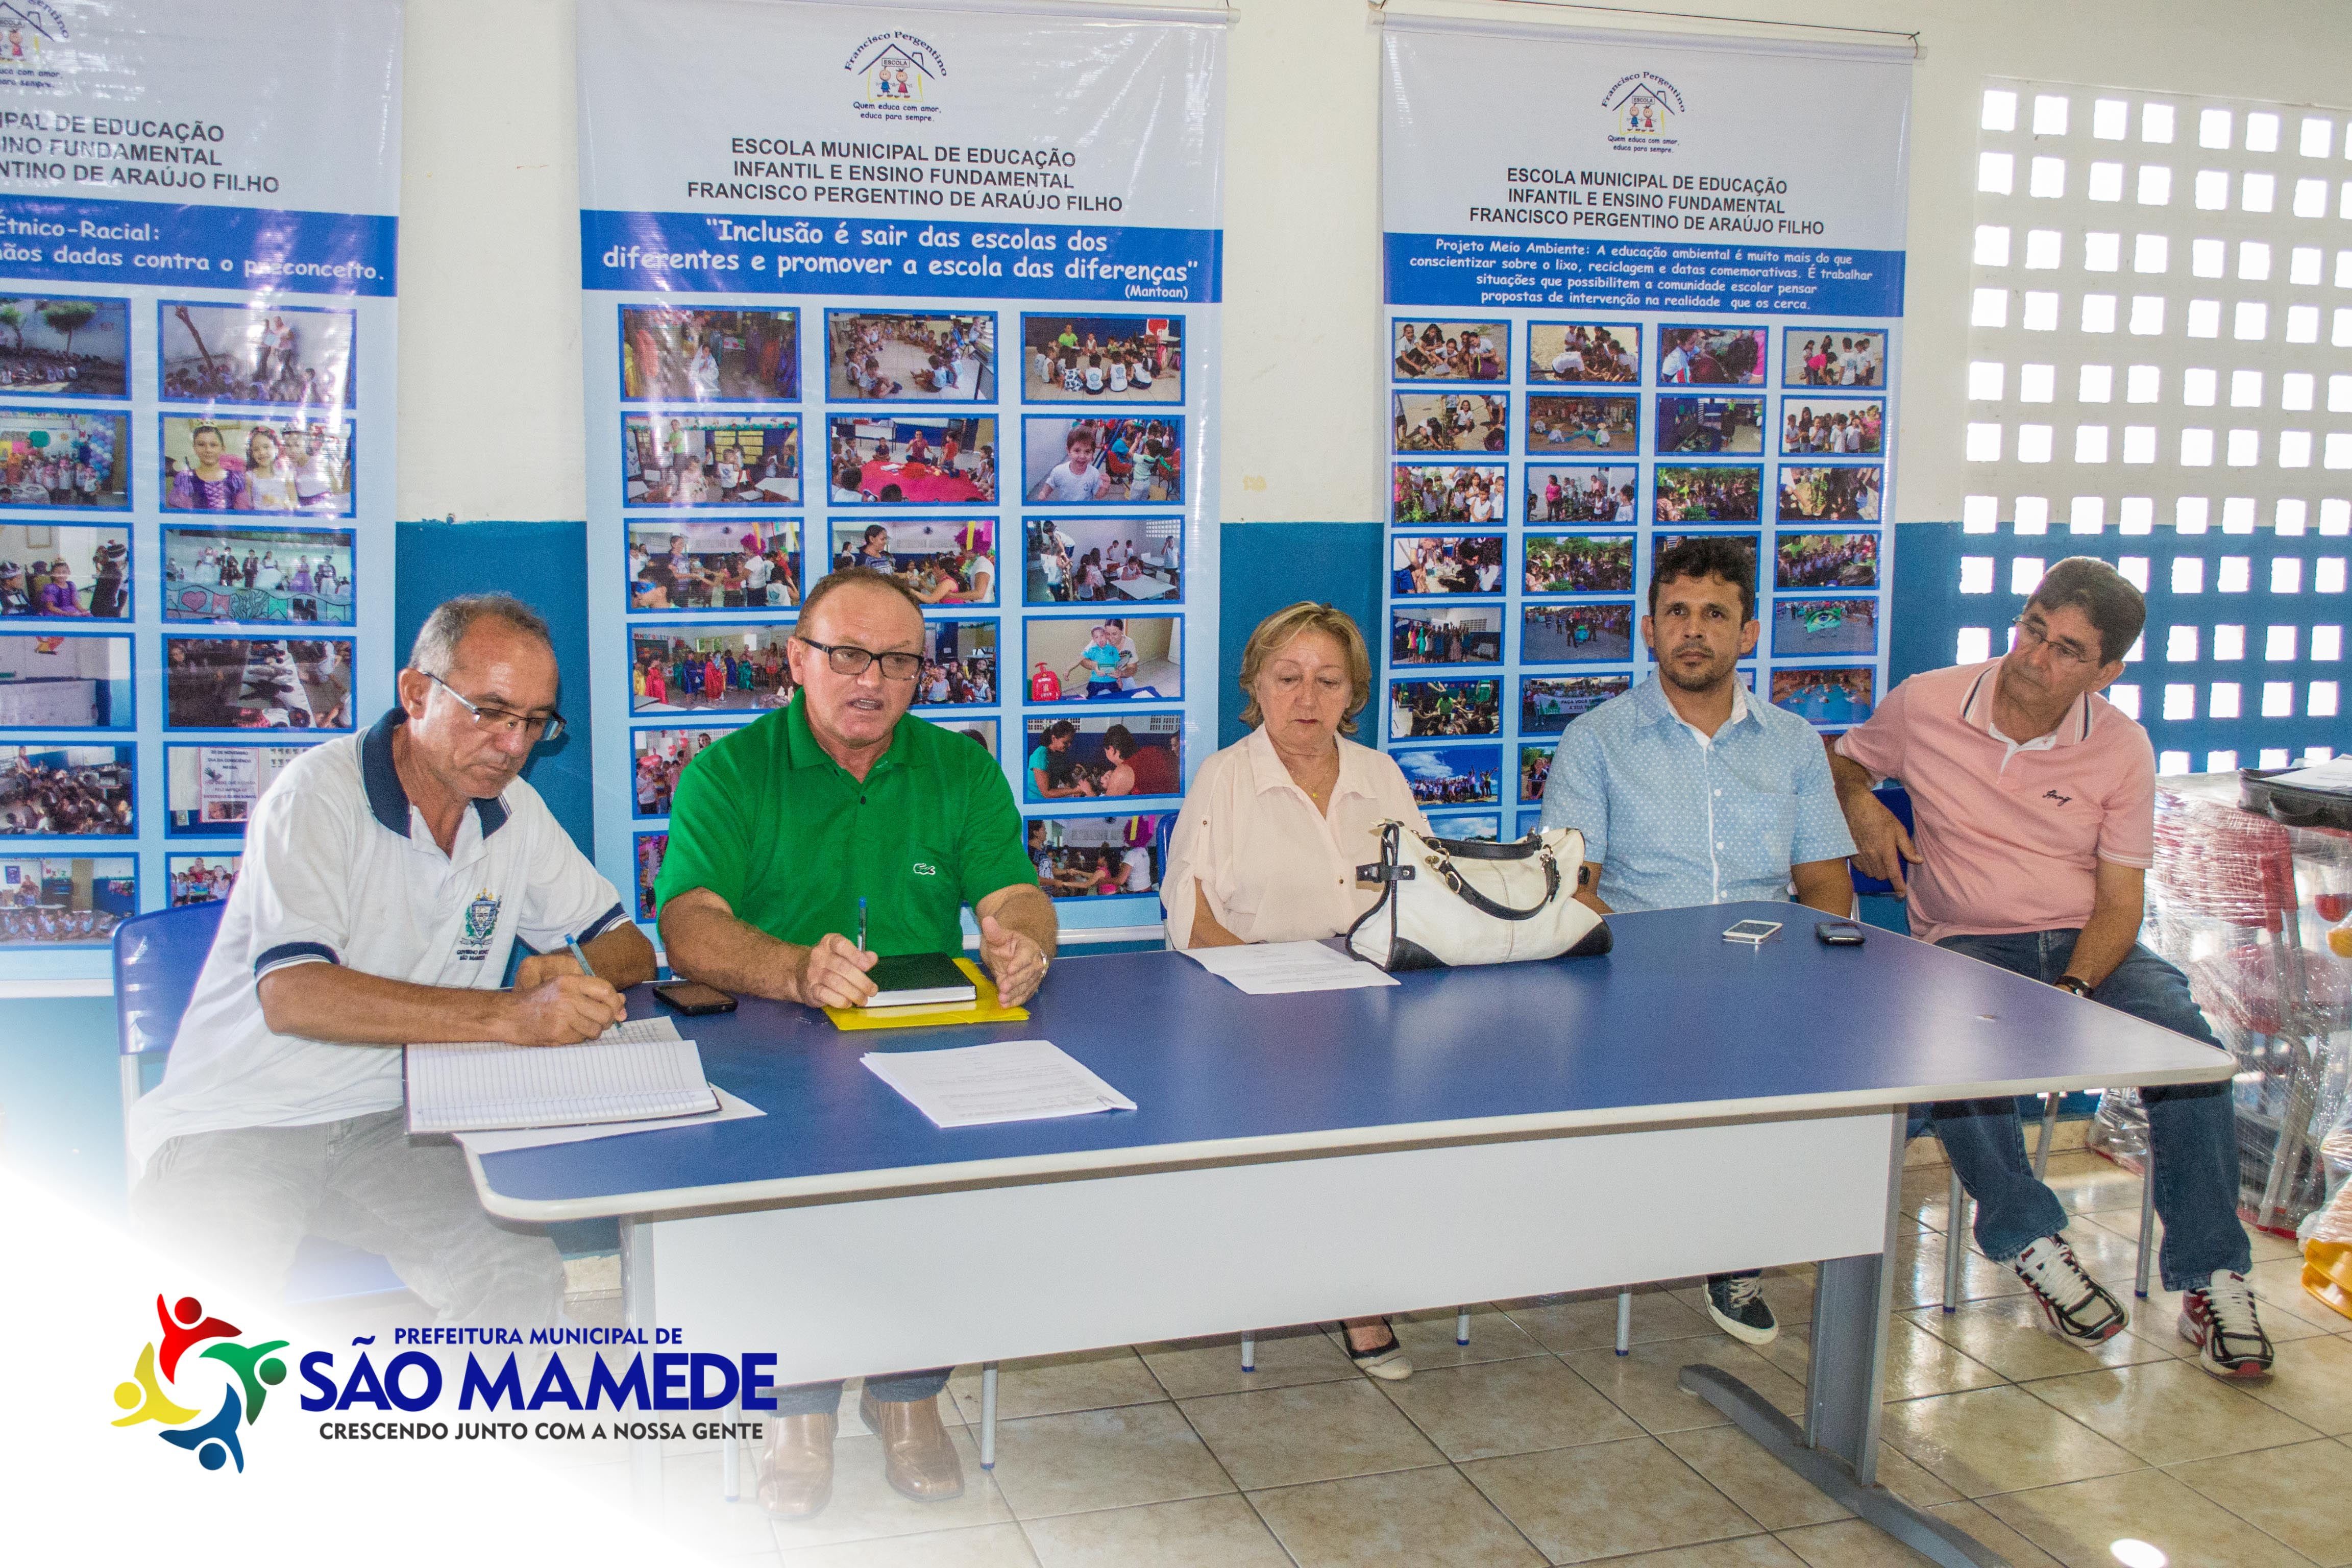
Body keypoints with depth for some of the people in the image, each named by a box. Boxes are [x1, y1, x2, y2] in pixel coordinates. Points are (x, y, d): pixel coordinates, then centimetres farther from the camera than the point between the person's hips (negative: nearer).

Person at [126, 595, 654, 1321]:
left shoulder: (515, 812, 7)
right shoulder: (319, 793, -11)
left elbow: (630, 948, 13)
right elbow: (293, 996, -25)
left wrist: (570, 971, -12)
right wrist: (511, 1014, -33)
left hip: (391, 1124, 5)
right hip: (240, 1123, -4)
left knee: (522, 1277, -19)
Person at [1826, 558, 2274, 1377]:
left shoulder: (2122, 748, -2)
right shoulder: (1925, 704, -3)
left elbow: (2121, 898, -3)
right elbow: (1841, 760, 17)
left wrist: (2073, 991, -20)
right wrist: (1861, 804, -7)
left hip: (2085, 942, 1)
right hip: (1964, 942, -1)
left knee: (2182, 1031, -29)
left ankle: (2211, 1280, -20)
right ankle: (2033, 1244, -19)